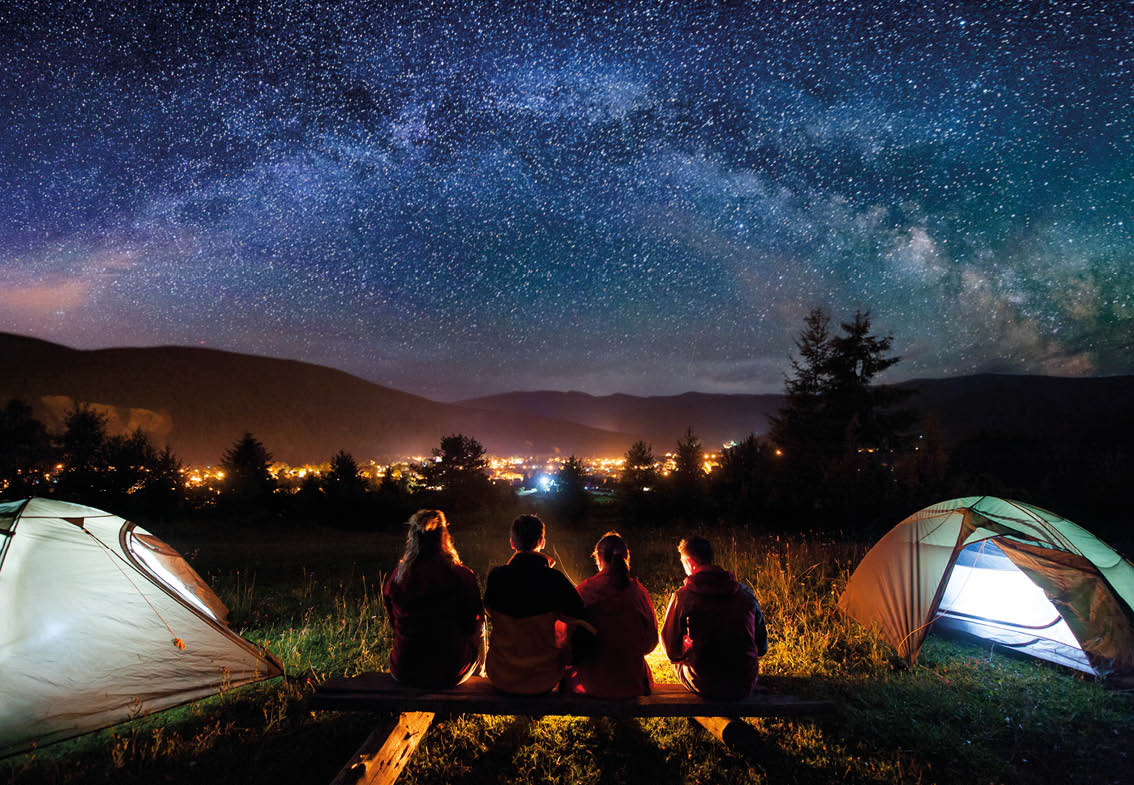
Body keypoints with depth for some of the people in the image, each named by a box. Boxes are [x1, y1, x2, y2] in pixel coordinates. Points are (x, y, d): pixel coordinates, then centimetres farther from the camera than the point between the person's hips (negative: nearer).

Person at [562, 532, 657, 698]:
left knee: (568, 671, 31)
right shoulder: (639, 591, -8)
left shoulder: (584, 591, -12)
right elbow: (651, 641, 3)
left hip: (591, 684, -1)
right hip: (632, 684, 2)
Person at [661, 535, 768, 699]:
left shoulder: (683, 596, -11)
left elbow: (672, 650, -5)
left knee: (679, 660, 26)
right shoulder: (745, 592, -1)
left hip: (706, 686, -3)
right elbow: (762, 647, 8)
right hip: (746, 685, 4)